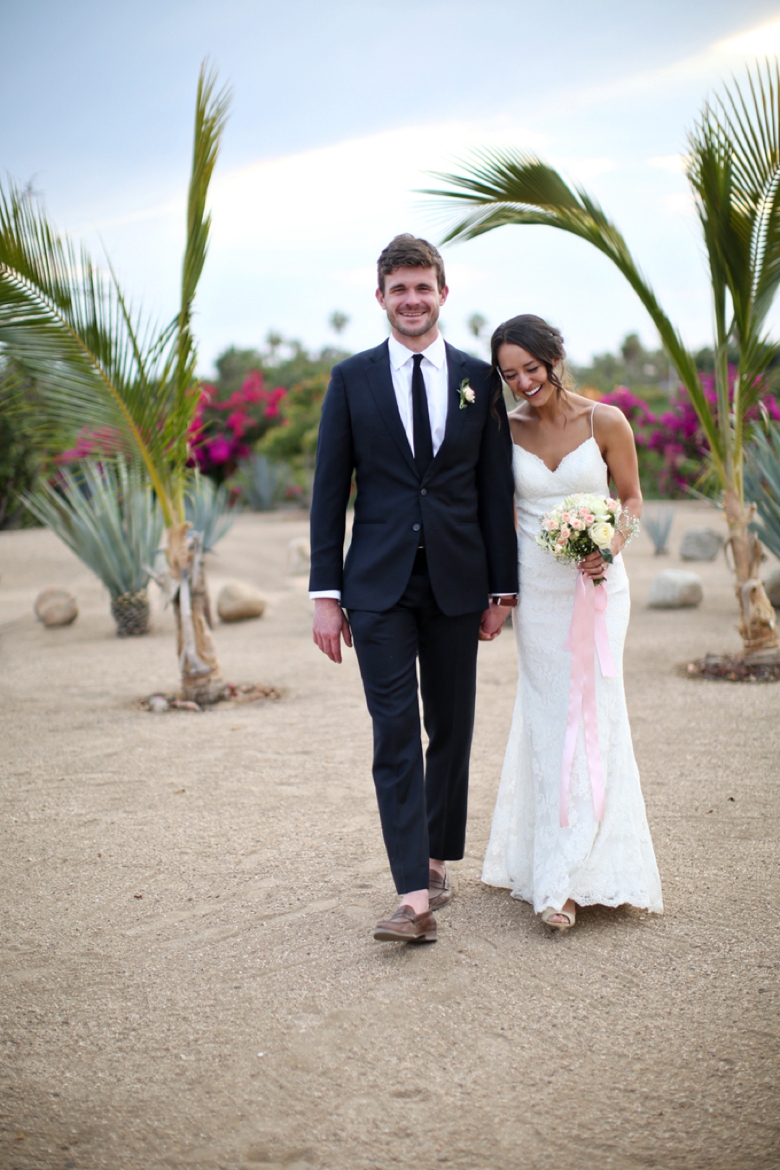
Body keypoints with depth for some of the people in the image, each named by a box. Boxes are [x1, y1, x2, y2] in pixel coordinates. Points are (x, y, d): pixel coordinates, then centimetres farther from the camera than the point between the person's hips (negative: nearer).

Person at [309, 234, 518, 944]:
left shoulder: (479, 379, 6)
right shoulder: (352, 379, 4)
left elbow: (497, 490, 6)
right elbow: (329, 491, 2)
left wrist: (503, 588, 3)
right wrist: (326, 593, -3)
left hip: (457, 583, 2)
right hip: (379, 585, -1)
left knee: (451, 731, 11)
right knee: (395, 735, -7)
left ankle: (437, 860, 29)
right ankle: (415, 899, -9)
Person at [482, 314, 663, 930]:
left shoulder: (606, 421, -6)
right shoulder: (506, 429, 0)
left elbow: (631, 497, 4)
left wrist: (611, 546, -14)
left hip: (597, 584, -2)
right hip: (536, 588, 2)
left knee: (589, 711, -8)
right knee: (547, 713, 7)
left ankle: (571, 878, -4)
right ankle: (545, 856, 18)